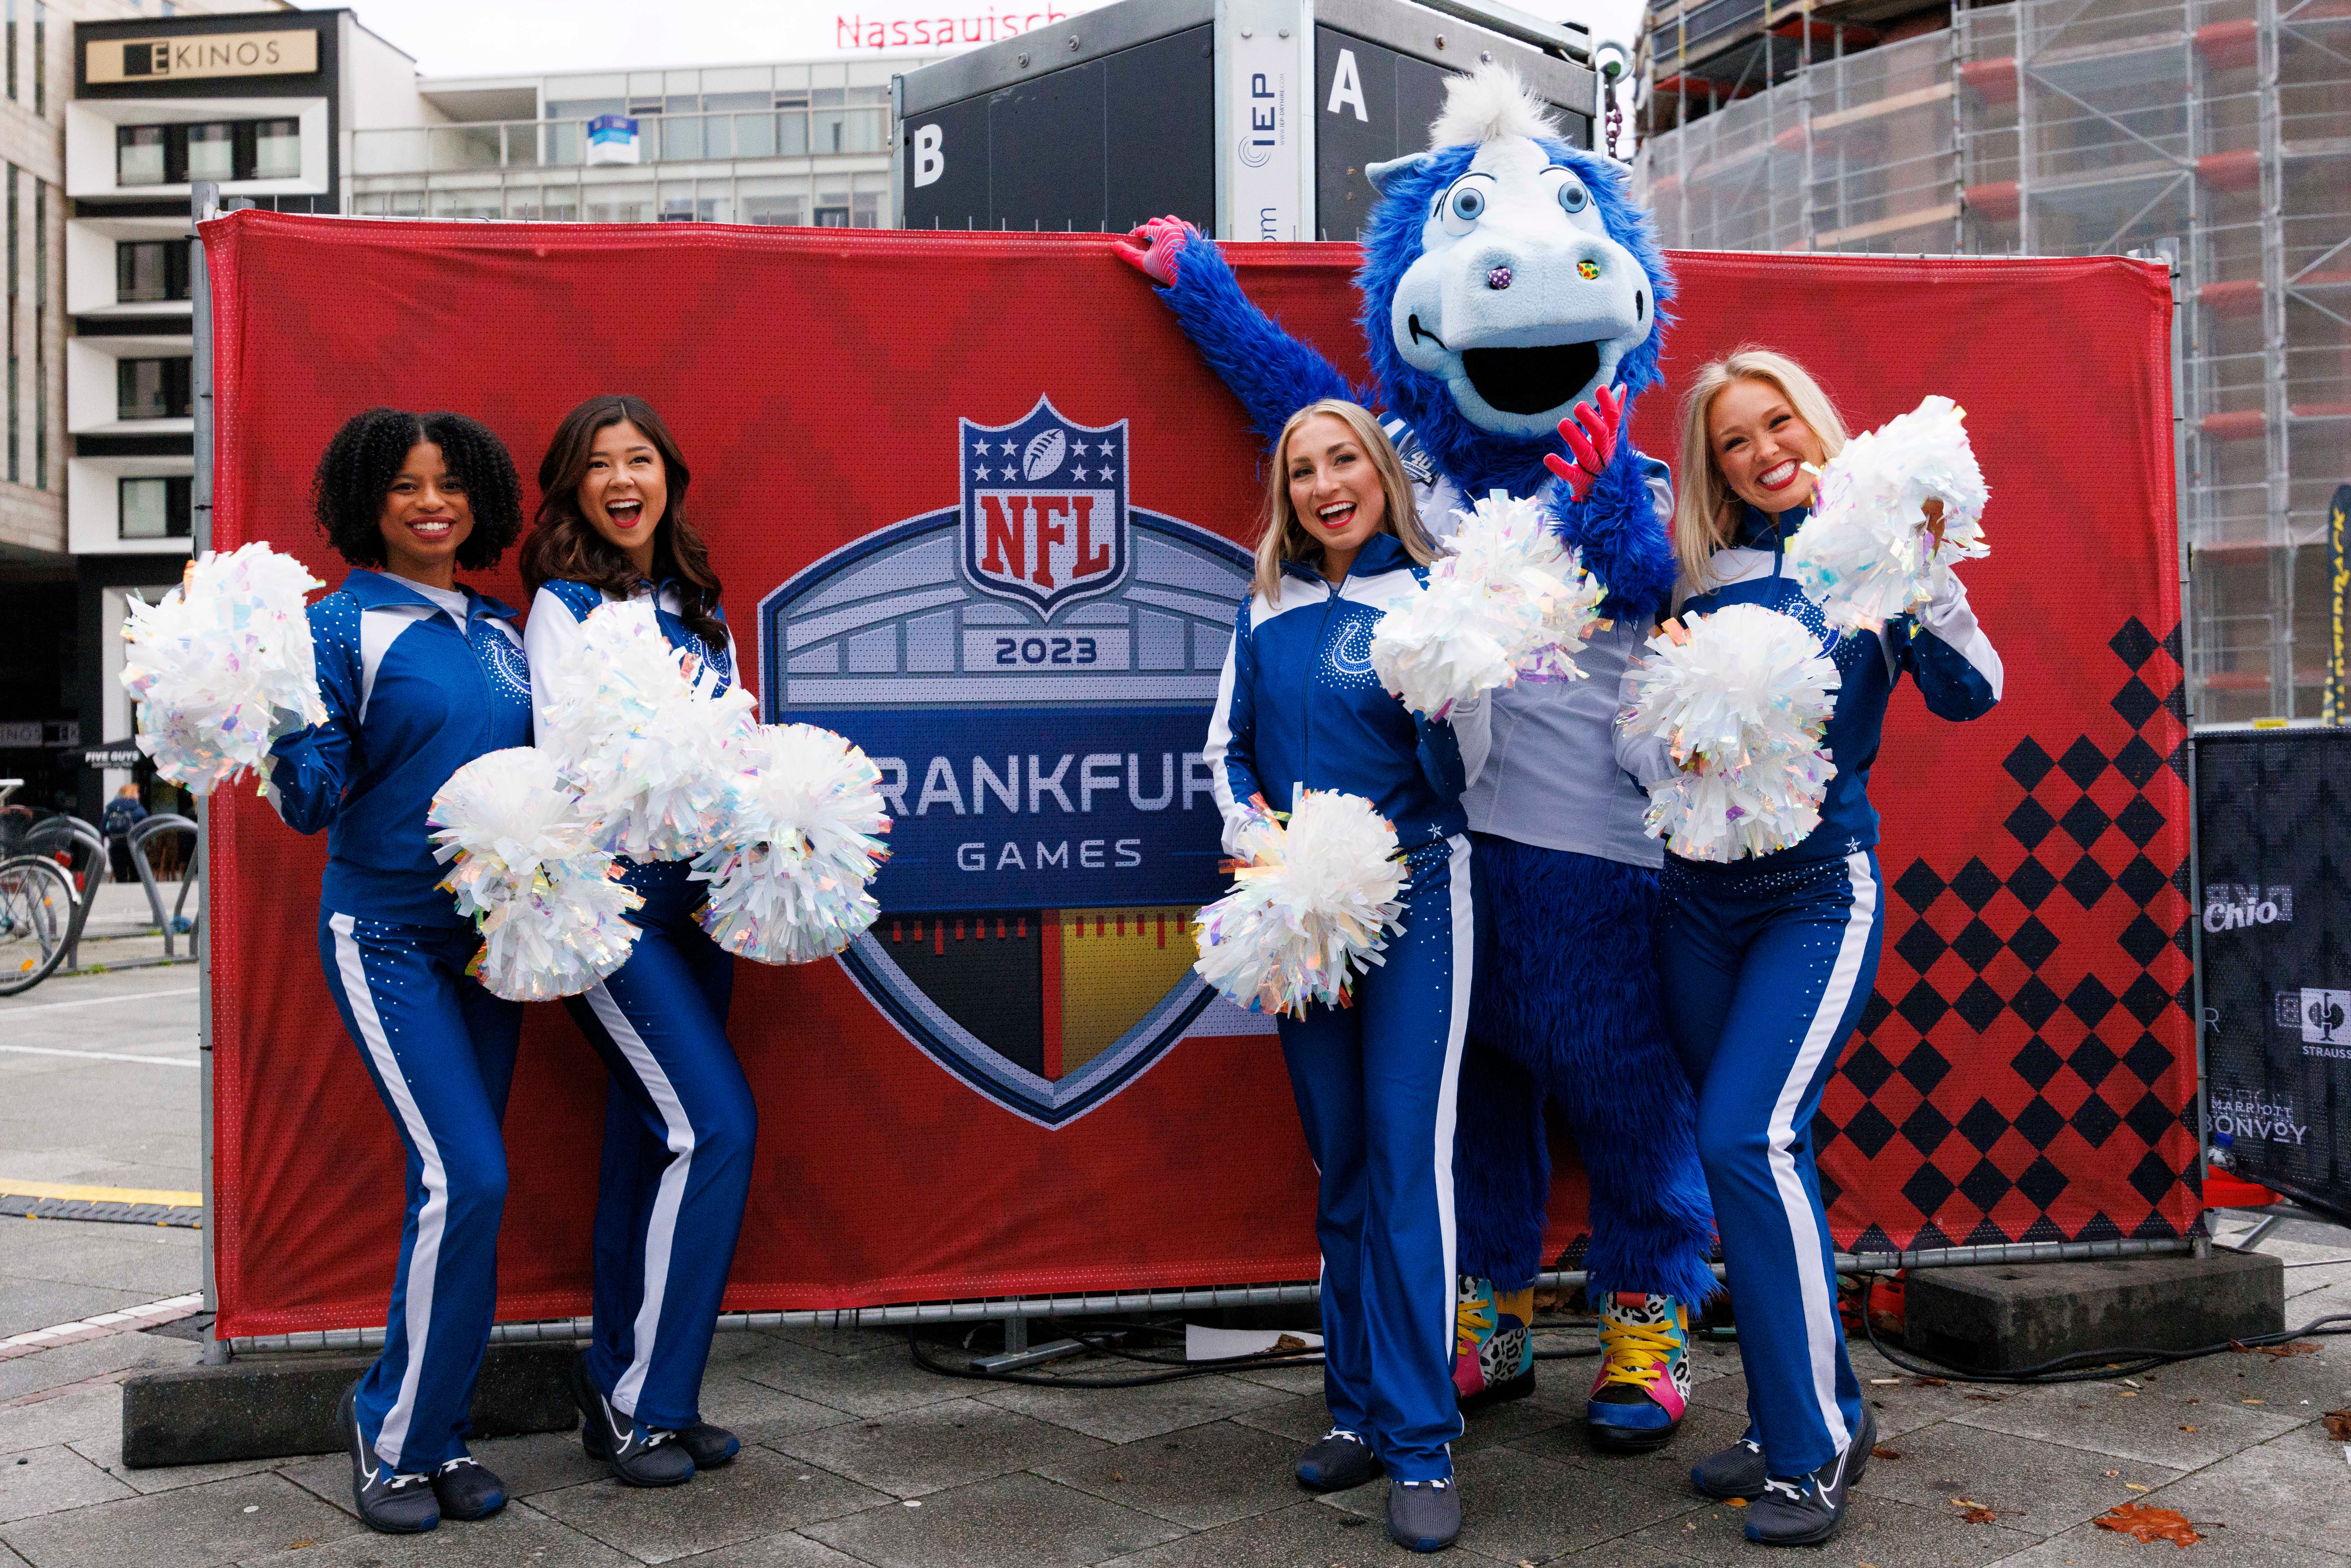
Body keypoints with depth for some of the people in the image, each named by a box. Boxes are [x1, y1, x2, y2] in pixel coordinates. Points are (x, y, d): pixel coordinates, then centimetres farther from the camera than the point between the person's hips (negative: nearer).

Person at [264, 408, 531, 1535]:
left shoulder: (503, 633, 11)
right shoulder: (341, 625, -6)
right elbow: (309, 804, -11)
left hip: (488, 936, 6)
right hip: (386, 937, -6)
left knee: (462, 1188, 7)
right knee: (463, 1178, -14)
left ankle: (436, 1433, 19)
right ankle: (393, 1430, 5)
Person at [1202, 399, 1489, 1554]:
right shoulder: (1265, 611, 9)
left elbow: (1463, 769, -9)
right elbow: (1228, 744, 13)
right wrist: (1254, 832, -5)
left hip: (1413, 898, -4)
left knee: (1409, 1157, -7)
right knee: (1338, 1162, 12)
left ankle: (1421, 1446, 2)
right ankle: (1359, 1410, 24)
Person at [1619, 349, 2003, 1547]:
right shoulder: (1702, 579, 8)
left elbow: (1968, 695, -14)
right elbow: (1629, 728, 4)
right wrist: (1675, 762, -16)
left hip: (1819, 889, -5)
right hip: (1699, 896, 5)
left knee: (1747, 1139, -16)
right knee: (1759, 1152, 10)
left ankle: (1813, 1445, -1)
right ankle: (1817, 1414, 27)